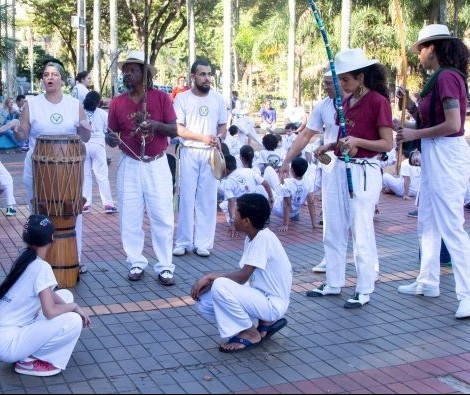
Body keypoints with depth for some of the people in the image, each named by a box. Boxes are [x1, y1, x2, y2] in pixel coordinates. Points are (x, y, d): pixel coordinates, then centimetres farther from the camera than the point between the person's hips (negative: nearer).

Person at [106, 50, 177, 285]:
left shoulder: (161, 97, -3)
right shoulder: (117, 103, 2)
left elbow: (175, 131, -4)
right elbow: (111, 136, 6)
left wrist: (156, 125, -23)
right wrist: (112, 139, -18)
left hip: (157, 165, -2)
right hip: (129, 166, 2)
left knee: (162, 217, 0)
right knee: (130, 218, 6)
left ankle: (165, 267, 8)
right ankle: (136, 263, 18)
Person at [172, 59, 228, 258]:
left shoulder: (218, 98, 5)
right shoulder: (182, 98, -3)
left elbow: (223, 125, 11)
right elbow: (178, 129, -7)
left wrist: (218, 138, -12)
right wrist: (203, 137, -18)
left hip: (210, 153, 2)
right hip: (189, 152, -2)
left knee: (207, 198, 4)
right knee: (186, 197, 1)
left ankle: (203, 243, 11)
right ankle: (183, 241, 9)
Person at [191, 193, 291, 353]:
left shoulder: (264, 238, -22)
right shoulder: (252, 237, 6)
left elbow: (242, 277, -24)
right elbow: (242, 275, 8)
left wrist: (211, 277, -12)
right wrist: (210, 282, -4)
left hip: (273, 304, -9)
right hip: (260, 295, 9)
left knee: (220, 286, -27)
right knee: (204, 301, 3)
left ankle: (250, 333, -6)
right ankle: (266, 322, 9)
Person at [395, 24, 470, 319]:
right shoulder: (440, 78, 14)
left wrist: (415, 135, -14)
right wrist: (411, 106, 4)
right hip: (433, 155, 11)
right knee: (428, 223, 17)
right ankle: (428, 282, 29)